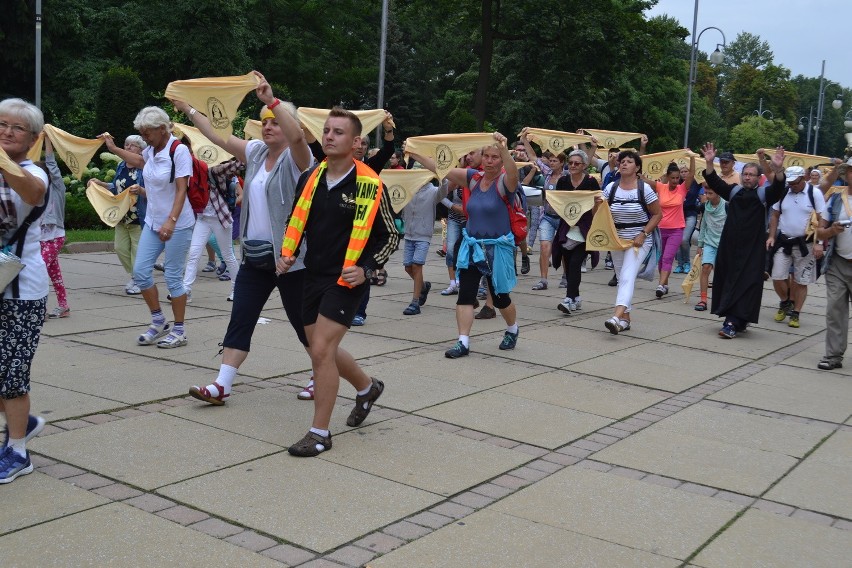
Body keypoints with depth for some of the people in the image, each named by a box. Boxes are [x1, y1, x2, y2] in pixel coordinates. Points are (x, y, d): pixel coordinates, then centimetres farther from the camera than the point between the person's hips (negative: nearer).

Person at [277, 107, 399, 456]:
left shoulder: (369, 185, -12)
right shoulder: (310, 178, 4)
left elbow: (390, 236, -4)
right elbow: (296, 223, 17)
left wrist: (367, 269, -16)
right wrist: (286, 254, 0)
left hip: (346, 281, -7)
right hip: (312, 276, 7)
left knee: (321, 350, -13)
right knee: (321, 350, 16)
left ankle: (320, 434, 1)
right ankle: (367, 388, 44)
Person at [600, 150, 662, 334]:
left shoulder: (644, 189, -9)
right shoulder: (611, 188, 1)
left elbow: (657, 214, -3)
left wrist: (643, 234, -13)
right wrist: (598, 204, -16)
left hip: (639, 241, -5)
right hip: (617, 240, 5)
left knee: (627, 277, -19)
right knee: (621, 279, 11)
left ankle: (617, 317, -33)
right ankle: (626, 318, 22)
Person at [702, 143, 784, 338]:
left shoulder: (763, 194, 1)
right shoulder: (733, 191, 10)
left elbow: (778, 188, -18)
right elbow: (714, 182, -1)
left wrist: (778, 170, -36)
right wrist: (710, 163, -17)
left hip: (753, 247, -4)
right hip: (730, 244, 4)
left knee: (745, 283, -7)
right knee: (728, 280, 6)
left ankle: (733, 322, -11)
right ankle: (738, 321, 18)